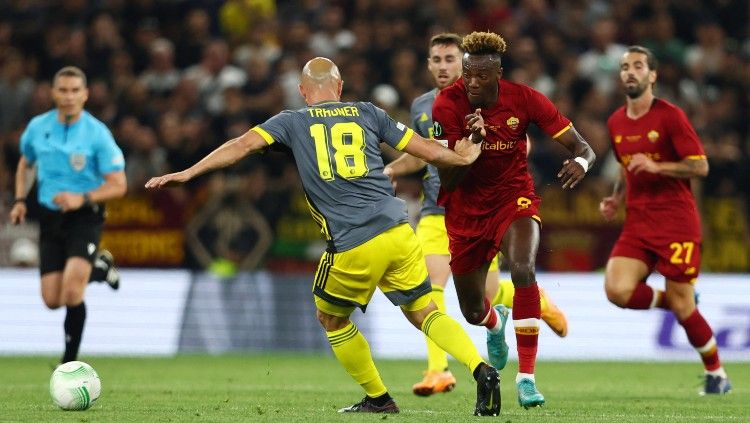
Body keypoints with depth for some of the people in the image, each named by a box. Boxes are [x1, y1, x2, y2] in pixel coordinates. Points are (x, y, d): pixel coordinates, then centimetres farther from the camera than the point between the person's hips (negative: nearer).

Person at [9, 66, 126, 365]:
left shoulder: (97, 134, -12)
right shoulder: (37, 127, 1)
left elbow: (118, 186, -11)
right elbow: (26, 163, 21)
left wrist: (82, 199, -25)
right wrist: (20, 200, 7)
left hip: (85, 218, -5)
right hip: (50, 218, 5)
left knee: (71, 290, -23)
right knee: (52, 300, 2)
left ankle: (70, 361, -7)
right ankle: (99, 268, 33)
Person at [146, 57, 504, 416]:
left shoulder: (292, 122, 11)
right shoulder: (367, 113, 16)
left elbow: (243, 145, -1)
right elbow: (429, 151, 17)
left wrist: (187, 173, 1)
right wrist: (465, 156, 36)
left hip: (351, 248, -3)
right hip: (398, 234, 3)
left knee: (332, 319, 22)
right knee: (424, 313, 15)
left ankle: (378, 398, 26)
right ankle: (481, 369, -6)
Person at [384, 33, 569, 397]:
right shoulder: (421, 106, 10)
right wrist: (390, 170, 9)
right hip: (436, 212, 3)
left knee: (488, 295, 3)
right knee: (430, 287, -15)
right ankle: (438, 371, -15)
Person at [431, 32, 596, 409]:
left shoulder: (523, 100, -16)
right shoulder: (448, 104, -18)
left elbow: (580, 145, -13)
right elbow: (448, 180, -19)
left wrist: (580, 161, -38)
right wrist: (472, 144, -36)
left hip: (512, 197, -1)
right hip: (466, 208, 1)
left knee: (523, 269, -32)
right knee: (472, 312, 12)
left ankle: (526, 376, -26)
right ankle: (495, 325, 55)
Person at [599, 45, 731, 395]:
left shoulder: (670, 116, -7)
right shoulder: (615, 123, 11)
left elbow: (700, 166, -11)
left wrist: (656, 166, -22)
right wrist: (615, 200, 10)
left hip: (676, 221, -5)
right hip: (637, 223, 5)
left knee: (682, 306, -4)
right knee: (617, 290, -18)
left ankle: (715, 373, 17)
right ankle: (672, 302, 11)